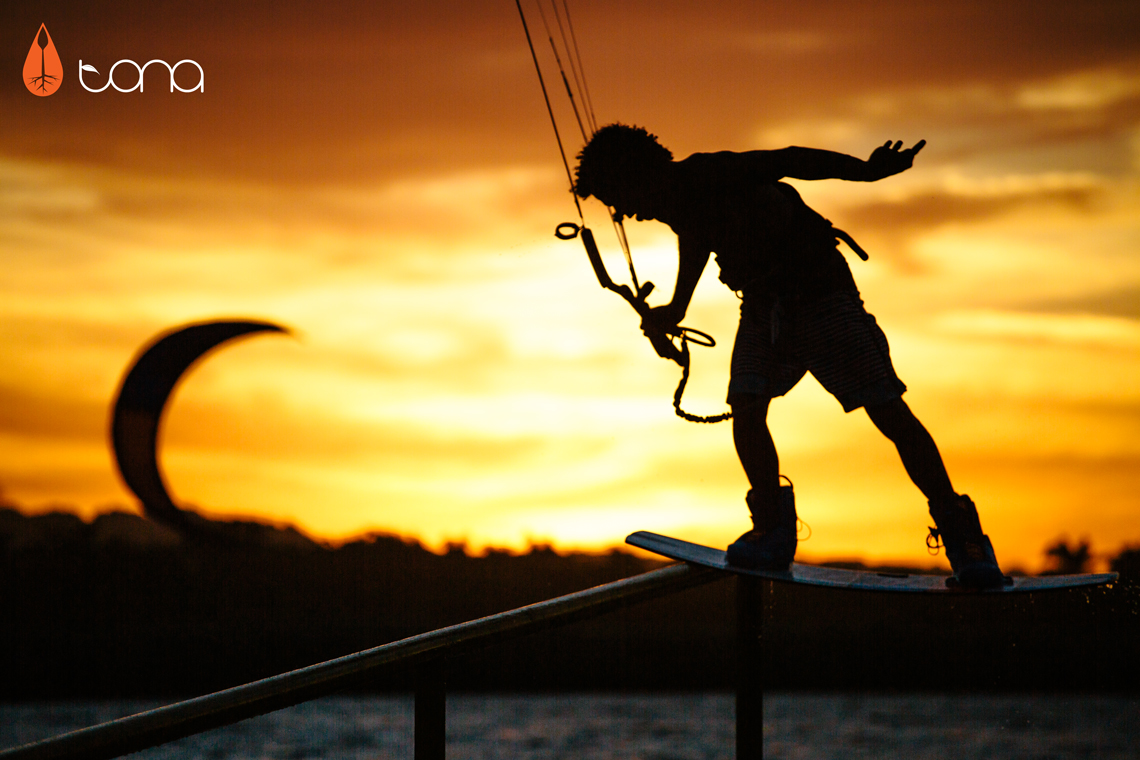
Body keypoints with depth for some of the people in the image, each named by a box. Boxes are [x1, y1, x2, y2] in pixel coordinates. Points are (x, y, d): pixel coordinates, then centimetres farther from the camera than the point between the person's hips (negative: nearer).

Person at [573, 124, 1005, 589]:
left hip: (820, 289, -8)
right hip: (762, 303, 8)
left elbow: (787, 162, -31)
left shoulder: (709, 176, -23)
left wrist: (866, 171, -44)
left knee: (889, 413, -10)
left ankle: (959, 534, -3)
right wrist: (676, 308, 40)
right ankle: (773, 533, -2)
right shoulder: (675, 201, 2)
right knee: (746, 407, -13)